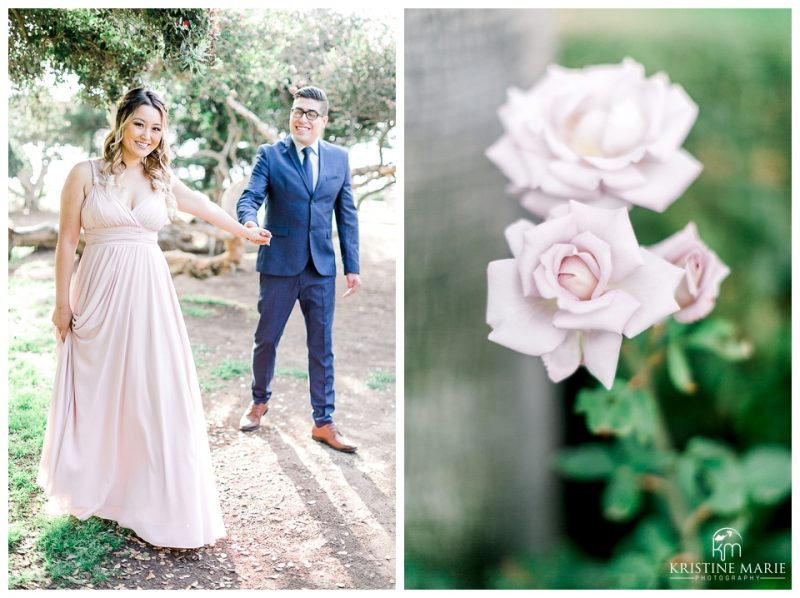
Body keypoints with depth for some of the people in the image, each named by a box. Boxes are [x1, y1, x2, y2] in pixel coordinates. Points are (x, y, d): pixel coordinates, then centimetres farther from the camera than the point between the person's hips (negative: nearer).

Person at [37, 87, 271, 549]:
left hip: (149, 294, 2)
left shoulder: (162, 180, 8)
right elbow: (68, 241, 0)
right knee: (99, 391, 8)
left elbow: (204, 207, 25)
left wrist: (246, 232, 38)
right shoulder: (85, 174, -1)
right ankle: (95, 487, 28)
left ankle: (160, 499, 8)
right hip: (100, 293, -2)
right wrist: (62, 301, -2)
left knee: (155, 391, 0)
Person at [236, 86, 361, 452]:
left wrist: (352, 266, 4)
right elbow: (250, 197, -12)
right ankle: (260, 401, 36)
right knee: (266, 339, 11)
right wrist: (249, 221, -36)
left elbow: (347, 215, 8)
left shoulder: (339, 158, 7)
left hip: (322, 268, 2)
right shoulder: (270, 155, -1)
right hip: (279, 265, -2)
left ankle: (323, 422, 15)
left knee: (321, 346, 5)